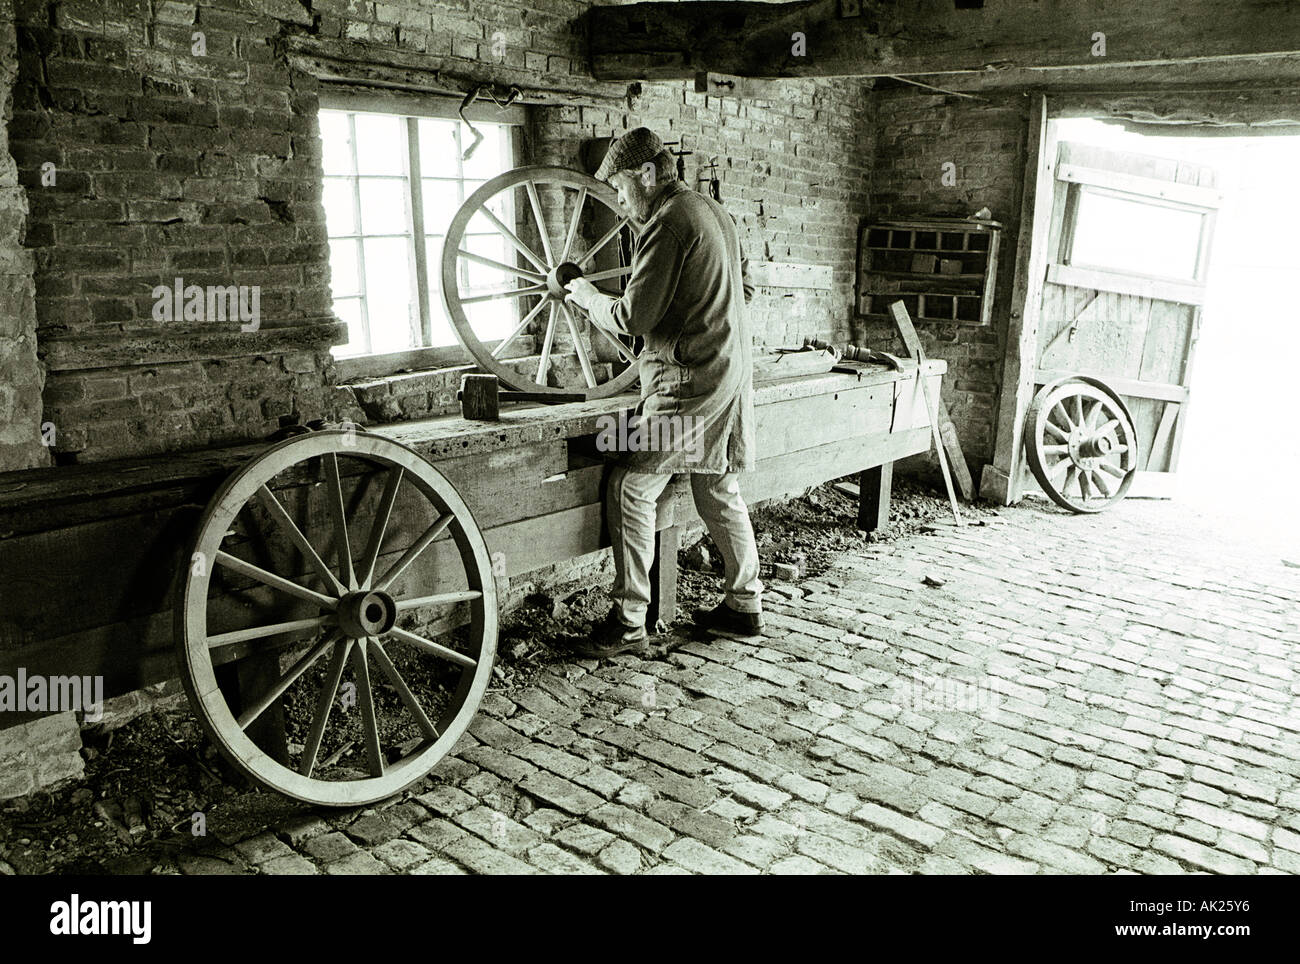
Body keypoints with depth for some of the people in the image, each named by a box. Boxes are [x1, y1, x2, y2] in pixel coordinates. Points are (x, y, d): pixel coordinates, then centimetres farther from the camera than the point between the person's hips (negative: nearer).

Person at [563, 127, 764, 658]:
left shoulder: (667, 222, -14)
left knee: (630, 489, -5)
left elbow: (633, 317, -16)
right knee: (719, 492, 16)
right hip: (732, 370, 10)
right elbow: (744, 288, 24)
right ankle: (745, 604, 26)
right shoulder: (715, 211, 15)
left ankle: (628, 622, 0)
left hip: (690, 380, -10)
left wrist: (589, 296, 1)